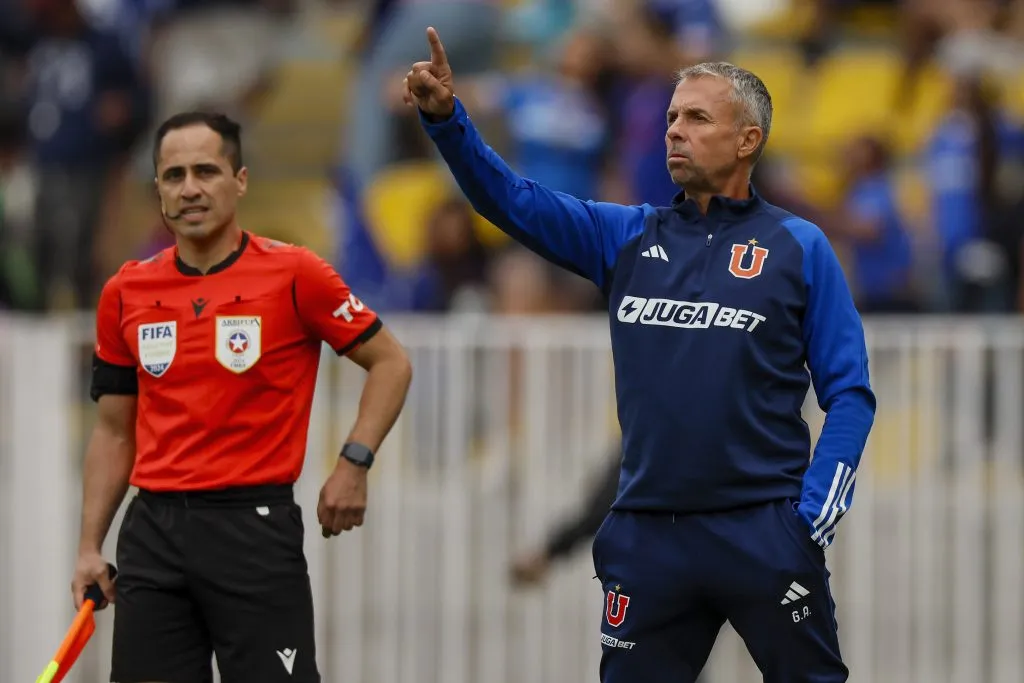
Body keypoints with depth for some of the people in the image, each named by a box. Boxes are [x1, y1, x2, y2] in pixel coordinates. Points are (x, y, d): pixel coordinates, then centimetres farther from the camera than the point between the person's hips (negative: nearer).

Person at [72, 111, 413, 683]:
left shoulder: (294, 275, -5)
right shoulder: (126, 293, 8)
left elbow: (390, 362, 3)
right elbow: (114, 431, 15)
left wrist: (354, 464, -9)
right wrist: (90, 546, 8)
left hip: (254, 525, -4)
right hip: (154, 527, 4)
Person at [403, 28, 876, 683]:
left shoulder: (800, 247, 2)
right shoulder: (628, 237, 11)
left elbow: (850, 394, 1)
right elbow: (514, 200, 2)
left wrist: (815, 516, -9)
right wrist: (447, 118, -14)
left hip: (764, 531, -3)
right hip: (647, 532, 3)